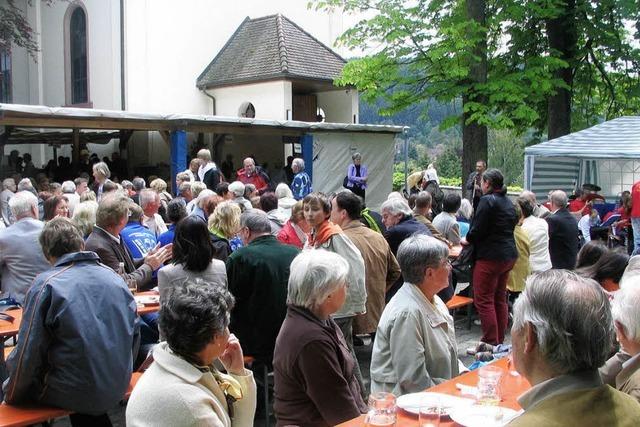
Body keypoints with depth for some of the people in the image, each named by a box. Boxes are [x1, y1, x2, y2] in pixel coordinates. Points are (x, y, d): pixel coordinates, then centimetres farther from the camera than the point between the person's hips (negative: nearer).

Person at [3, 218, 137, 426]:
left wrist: (11, 395, 4)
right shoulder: (115, 278, 2)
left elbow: (28, 353, -12)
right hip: (117, 389, 5)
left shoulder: (46, 284, -14)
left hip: (76, 394, -5)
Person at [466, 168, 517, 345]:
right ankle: (499, 342, 21)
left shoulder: (487, 200, -13)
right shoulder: (508, 203, 13)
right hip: (509, 254, 9)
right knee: (500, 300, 15)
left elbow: (477, 230, -17)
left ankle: (490, 343, -4)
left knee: (483, 300, -4)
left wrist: (467, 239, 4)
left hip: (491, 256, -9)